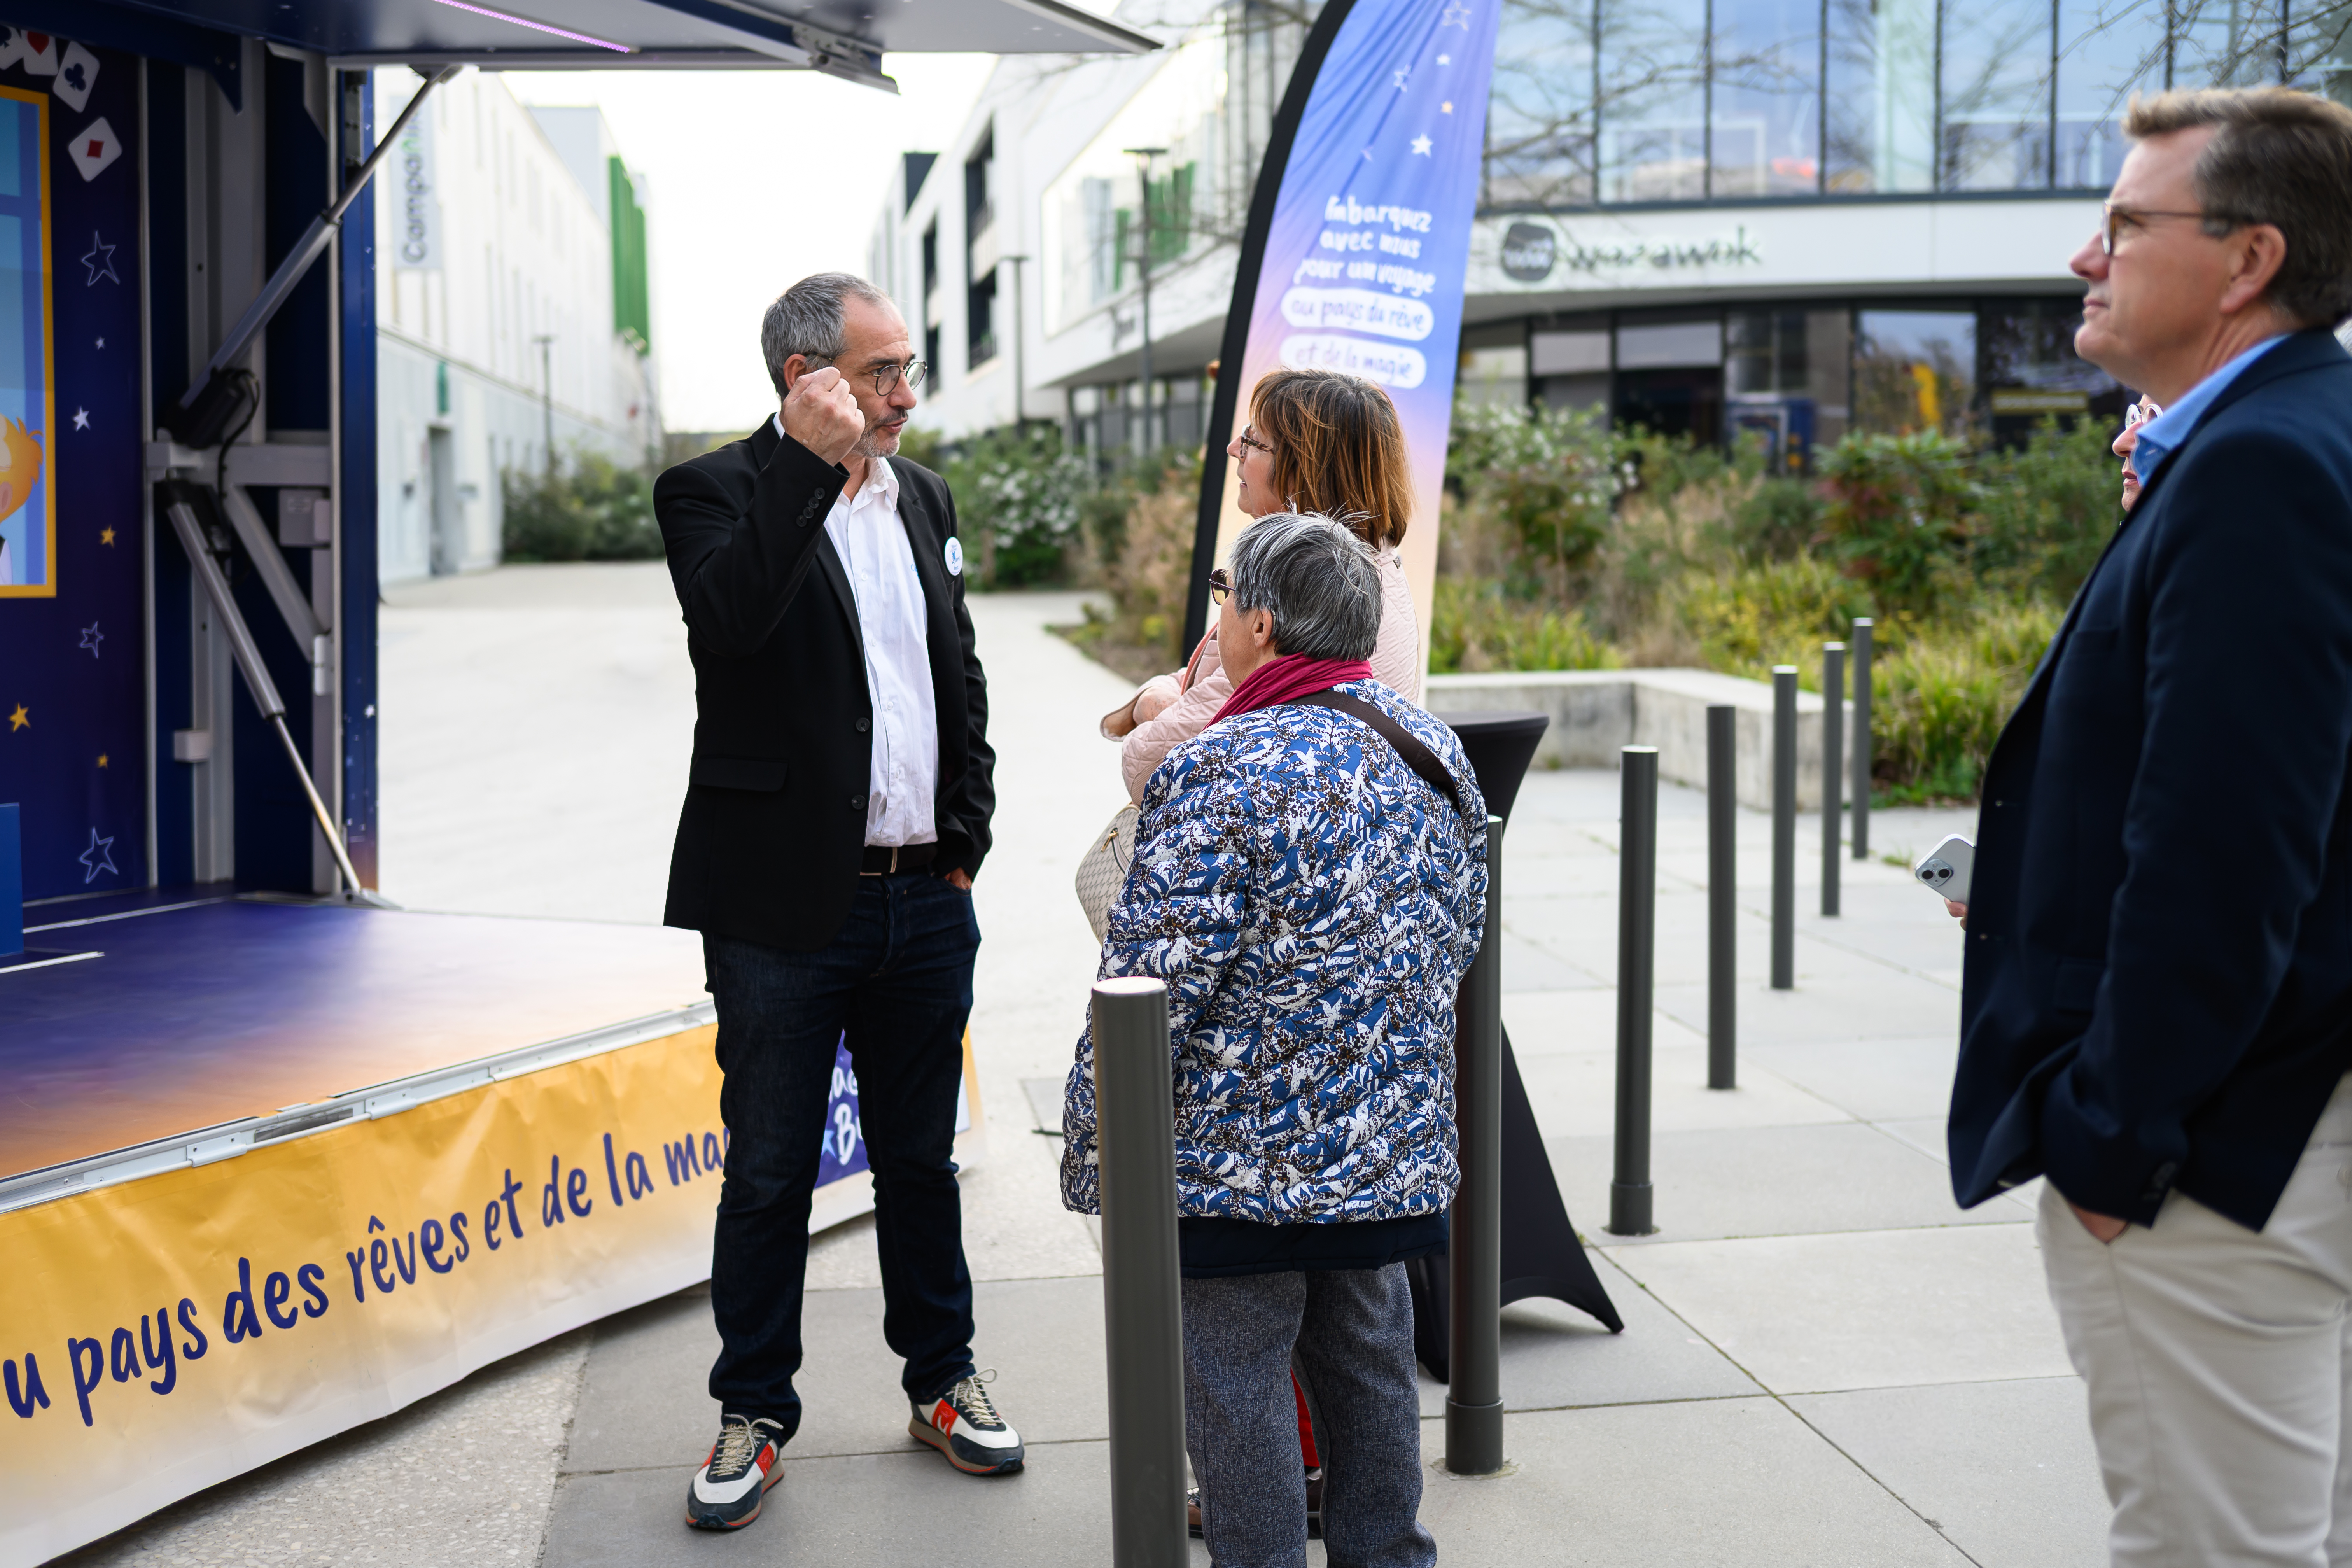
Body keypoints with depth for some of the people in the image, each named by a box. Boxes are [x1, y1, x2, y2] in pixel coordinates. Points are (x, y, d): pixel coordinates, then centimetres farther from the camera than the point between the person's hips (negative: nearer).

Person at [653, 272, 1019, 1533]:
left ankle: (940, 1382, 30)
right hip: (786, 906, -5)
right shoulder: (717, 493, -7)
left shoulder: (923, 498, 11)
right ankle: (754, 1417, 20)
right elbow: (724, 622, -29)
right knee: (769, 1174, 6)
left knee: (919, 1157, 16)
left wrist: (967, 844, 10)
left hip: (925, 904, 5)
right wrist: (816, 461, -29)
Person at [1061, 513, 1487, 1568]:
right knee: (1368, 1367, 20)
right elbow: (1461, 938, 17)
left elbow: (1147, 993, -20)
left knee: (1236, 1391, 5)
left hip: (1240, 1164, -7)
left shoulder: (1219, 773, -20)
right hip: (1394, 1154, 8)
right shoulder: (1436, 754, 5)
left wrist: (1089, 1160, -10)